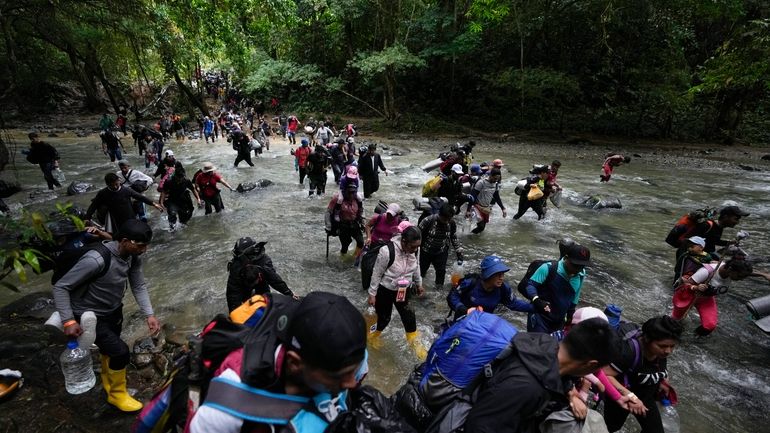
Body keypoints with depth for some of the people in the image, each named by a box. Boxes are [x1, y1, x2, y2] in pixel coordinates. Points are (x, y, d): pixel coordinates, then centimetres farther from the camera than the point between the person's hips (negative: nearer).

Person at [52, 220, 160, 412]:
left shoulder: (133, 256, -15)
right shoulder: (96, 260, -36)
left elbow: (139, 286, -8)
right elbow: (60, 287, -26)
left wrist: (149, 314, -16)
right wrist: (68, 321, -29)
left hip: (114, 311, 6)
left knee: (110, 348, 25)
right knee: (121, 352, -11)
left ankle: (108, 379, 55)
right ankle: (116, 394, 16)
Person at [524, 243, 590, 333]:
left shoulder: (581, 275, -1)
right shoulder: (549, 268, -20)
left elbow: (574, 299, 13)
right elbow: (530, 284, -16)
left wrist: (570, 317, 20)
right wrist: (536, 300, -35)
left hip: (559, 322, 6)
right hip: (540, 319, -6)